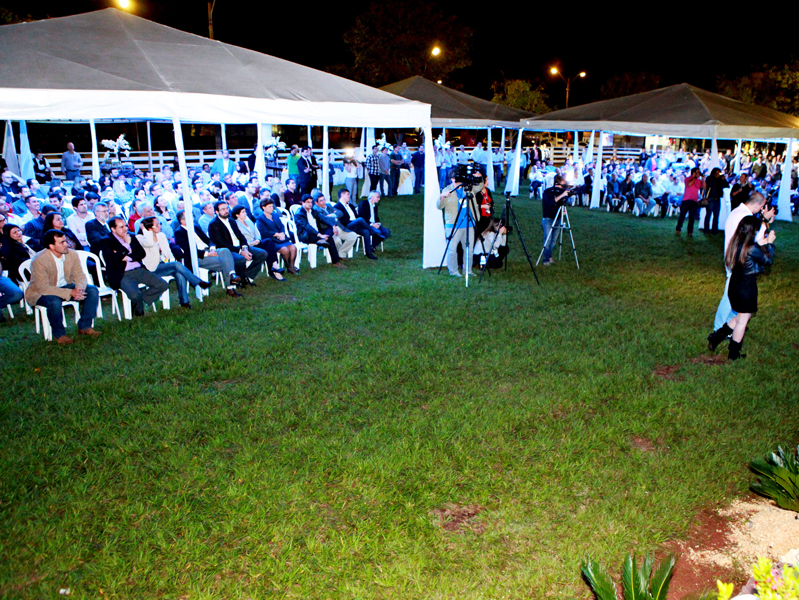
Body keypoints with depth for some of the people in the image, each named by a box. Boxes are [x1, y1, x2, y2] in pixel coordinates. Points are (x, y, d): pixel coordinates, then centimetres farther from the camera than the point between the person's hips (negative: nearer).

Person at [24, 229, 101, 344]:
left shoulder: (72, 255, -8)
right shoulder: (39, 260, -25)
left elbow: (80, 276, -5)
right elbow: (44, 288, -29)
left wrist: (79, 288, -30)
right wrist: (70, 293, -37)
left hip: (65, 286, 6)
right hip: (39, 293, -6)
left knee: (92, 290, -14)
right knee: (55, 301, -39)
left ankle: (84, 327, -3)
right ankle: (59, 334, -13)